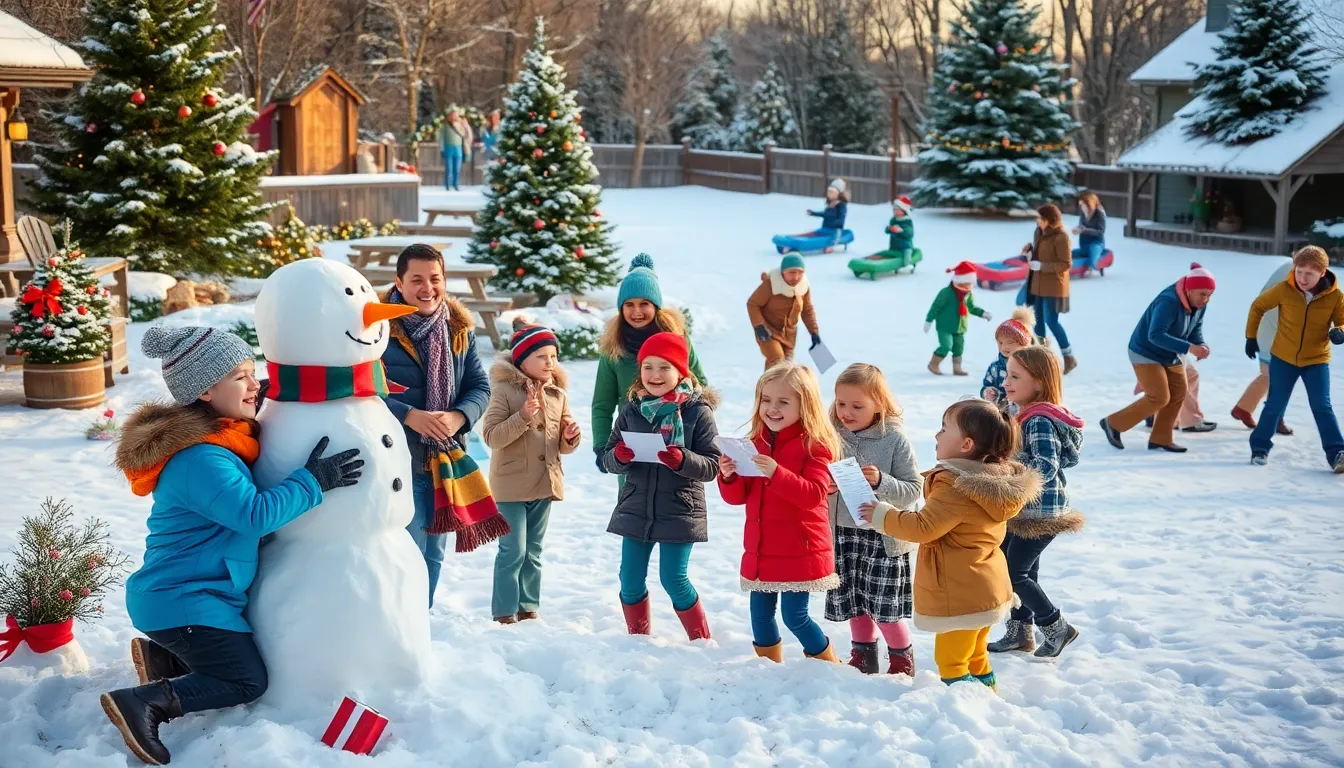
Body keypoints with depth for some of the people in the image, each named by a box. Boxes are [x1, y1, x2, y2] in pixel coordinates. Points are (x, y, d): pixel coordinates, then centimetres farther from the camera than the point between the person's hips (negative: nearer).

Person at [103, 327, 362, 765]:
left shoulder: (220, 438, 5)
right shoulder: (199, 458, -25)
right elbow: (256, 514, -31)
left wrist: (253, 416, 6)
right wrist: (315, 480, -22)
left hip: (183, 593, 10)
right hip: (183, 600, -10)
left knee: (247, 652, 20)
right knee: (248, 681, -4)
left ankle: (163, 657, 16)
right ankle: (146, 702, -9)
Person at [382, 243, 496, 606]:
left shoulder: (460, 330, 6)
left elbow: (480, 387, 6)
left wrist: (459, 416, -14)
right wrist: (410, 416, -25)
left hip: (446, 462, 6)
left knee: (433, 555, 17)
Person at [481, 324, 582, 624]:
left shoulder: (558, 395, 7)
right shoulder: (505, 391, -10)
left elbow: (562, 446, 14)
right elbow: (491, 436, -16)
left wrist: (570, 438, -8)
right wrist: (523, 417, -26)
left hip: (545, 484, 6)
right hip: (511, 485, -5)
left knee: (533, 552, 13)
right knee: (513, 551, -5)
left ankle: (528, 607, 22)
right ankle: (505, 611, 5)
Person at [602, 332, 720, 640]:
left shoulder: (697, 412, -7)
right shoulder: (631, 411, 3)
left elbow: (712, 465, -9)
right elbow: (608, 460, 7)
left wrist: (682, 460, -27)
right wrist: (619, 456, -16)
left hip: (680, 511, -4)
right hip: (635, 509, 4)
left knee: (674, 579, -4)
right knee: (630, 580, 8)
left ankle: (701, 639, 16)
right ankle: (638, 636, 29)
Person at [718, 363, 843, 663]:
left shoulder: (814, 445, -11)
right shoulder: (756, 443, 8)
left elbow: (814, 495, -23)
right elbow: (738, 497, 9)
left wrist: (776, 473, -35)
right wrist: (728, 476, -13)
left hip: (800, 552, -6)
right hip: (759, 551, 6)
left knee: (795, 616, -4)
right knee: (760, 615, 12)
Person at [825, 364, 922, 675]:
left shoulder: (895, 439, -11)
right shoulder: (835, 437, 0)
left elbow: (913, 489, -11)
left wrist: (881, 482, -26)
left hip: (884, 536, -4)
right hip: (844, 533, 4)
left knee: (885, 606, 0)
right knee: (854, 602, 13)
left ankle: (902, 661, 22)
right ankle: (863, 658, 31)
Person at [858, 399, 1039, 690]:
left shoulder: (955, 486, -25)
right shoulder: (997, 482, 3)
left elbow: (923, 527, -26)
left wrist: (882, 515, -14)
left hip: (958, 598, -10)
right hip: (987, 589, 10)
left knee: (951, 663, -1)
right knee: (975, 657, 24)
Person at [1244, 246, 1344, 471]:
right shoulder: (1284, 289, -16)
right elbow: (1258, 307, 1)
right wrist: (1251, 337, 4)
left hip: (1316, 360, 0)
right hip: (1283, 358, 0)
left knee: (1322, 406, -10)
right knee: (1275, 405, 6)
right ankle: (1260, 447, 23)